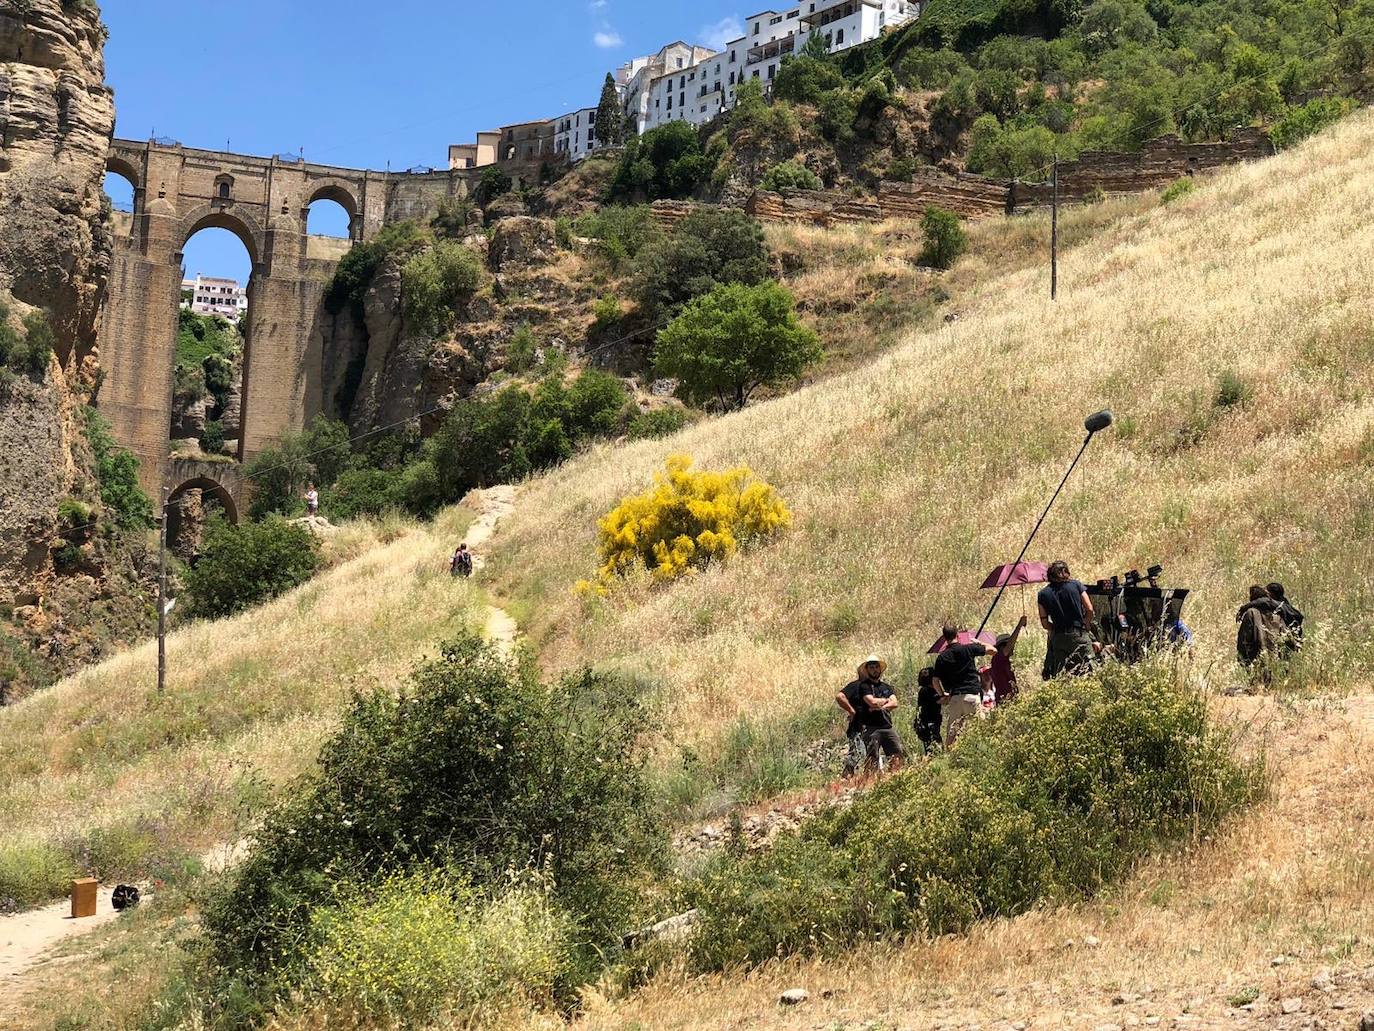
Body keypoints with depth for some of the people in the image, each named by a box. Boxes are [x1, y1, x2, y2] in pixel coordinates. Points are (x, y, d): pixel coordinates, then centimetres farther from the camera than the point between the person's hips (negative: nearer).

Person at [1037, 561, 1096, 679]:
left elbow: (1045, 623, 5)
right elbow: (1089, 610, 1)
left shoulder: (1043, 594, 6)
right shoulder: (1076, 585, 3)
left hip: (1058, 638, 2)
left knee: (1059, 677, 5)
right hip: (1079, 635, -2)